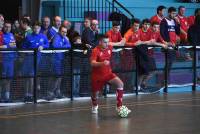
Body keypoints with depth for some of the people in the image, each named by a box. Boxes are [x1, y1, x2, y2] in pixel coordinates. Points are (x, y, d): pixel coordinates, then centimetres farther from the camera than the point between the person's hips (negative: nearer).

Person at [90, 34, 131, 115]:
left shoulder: (109, 48, -6)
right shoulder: (95, 51, -22)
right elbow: (92, 63, -38)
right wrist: (102, 63, -53)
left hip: (108, 73, 4)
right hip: (97, 75, -3)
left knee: (120, 84, -20)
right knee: (95, 93, 10)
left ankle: (119, 107, -16)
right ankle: (94, 106, 48)